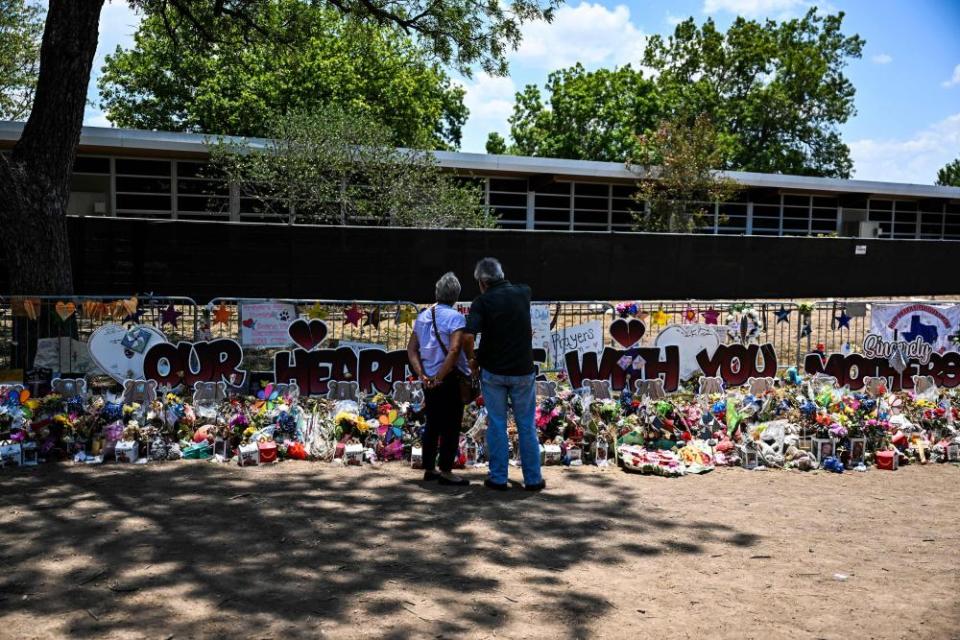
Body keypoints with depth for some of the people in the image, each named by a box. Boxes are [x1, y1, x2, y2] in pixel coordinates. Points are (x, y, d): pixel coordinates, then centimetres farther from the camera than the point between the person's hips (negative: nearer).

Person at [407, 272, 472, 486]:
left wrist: (422, 375, 1)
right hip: (450, 380, -7)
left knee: (432, 425, 16)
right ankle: (446, 472, 7)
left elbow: (411, 348, 7)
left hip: (429, 381, 7)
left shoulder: (422, 316, 9)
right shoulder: (455, 317, -13)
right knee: (451, 427, 3)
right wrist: (439, 377, -18)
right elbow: (454, 350, -24)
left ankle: (429, 469, 24)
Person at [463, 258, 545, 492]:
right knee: (526, 426, 10)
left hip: (493, 371, -2)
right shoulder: (523, 292, 1)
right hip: (522, 371, 2)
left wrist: (472, 360, -4)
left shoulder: (483, 301, -9)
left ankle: (498, 478, 12)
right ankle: (533, 479, 15)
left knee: (496, 424, 8)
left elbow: (468, 336, -20)